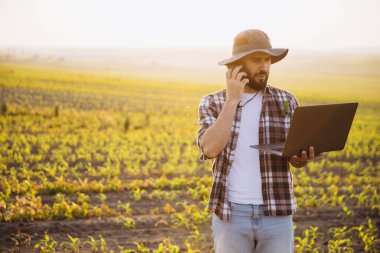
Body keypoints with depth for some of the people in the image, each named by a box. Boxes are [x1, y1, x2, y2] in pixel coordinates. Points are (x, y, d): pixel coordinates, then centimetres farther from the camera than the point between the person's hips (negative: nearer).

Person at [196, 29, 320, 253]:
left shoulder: (286, 101, 5)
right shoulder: (212, 103, 1)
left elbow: (296, 156, 7)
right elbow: (210, 149, -16)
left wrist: (303, 158, -18)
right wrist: (232, 100, -17)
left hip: (276, 214, 2)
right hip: (231, 213, -1)